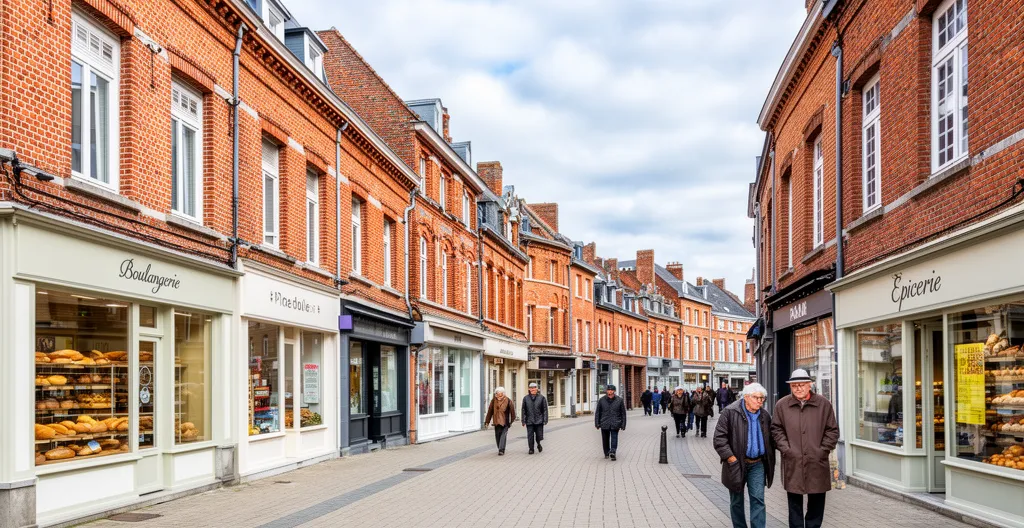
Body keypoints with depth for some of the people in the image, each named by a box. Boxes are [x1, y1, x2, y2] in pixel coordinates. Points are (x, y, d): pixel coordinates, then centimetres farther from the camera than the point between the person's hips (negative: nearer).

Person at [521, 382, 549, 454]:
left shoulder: (541, 398, 2)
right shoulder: (526, 398, 6)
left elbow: (545, 410, 2)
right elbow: (523, 410, 7)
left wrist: (545, 420, -4)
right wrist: (523, 421, 2)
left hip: (539, 421, -1)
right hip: (529, 421, 1)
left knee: (539, 436, 2)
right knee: (530, 436, 0)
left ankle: (539, 444, 31)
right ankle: (531, 449, 13)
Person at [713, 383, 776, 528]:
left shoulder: (765, 416, 5)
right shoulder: (730, 412, -11)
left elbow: (770, 439, 18)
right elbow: (719, 437, -14)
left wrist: (769, 460, 9)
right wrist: (731, 458, -18)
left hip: (757, 464, 3)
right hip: (737, 464, -3)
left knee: (758, 500, -2)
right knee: (736, 501, 10)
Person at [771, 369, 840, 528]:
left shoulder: (823, 404, 1)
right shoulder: (782, 405, 1)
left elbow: (832, 430, 4)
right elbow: (777, 429, 5)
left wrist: (823, 450, -5)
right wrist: (785, 449, -6)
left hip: (817, 462, 1)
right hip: (793, 463, 0)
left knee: (817, 502, 10)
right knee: (795, 502, 8)